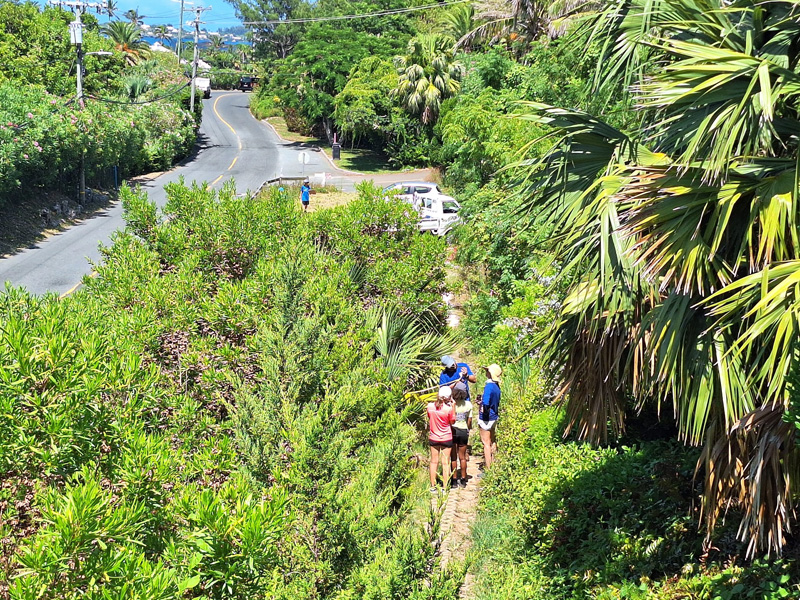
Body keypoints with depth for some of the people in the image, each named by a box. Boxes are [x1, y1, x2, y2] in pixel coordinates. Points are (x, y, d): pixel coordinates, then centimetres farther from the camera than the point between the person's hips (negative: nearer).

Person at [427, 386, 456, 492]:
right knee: (445, 463, 7)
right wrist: (453, 406, -7)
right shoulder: (449, 408, -20)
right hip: (446, 439, -3)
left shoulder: (430, 406, -9)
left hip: (433, 438, 3)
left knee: (434, 461, 14)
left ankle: (433, 486, 20)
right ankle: (445, 488, 10)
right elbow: (452, 422, -6)